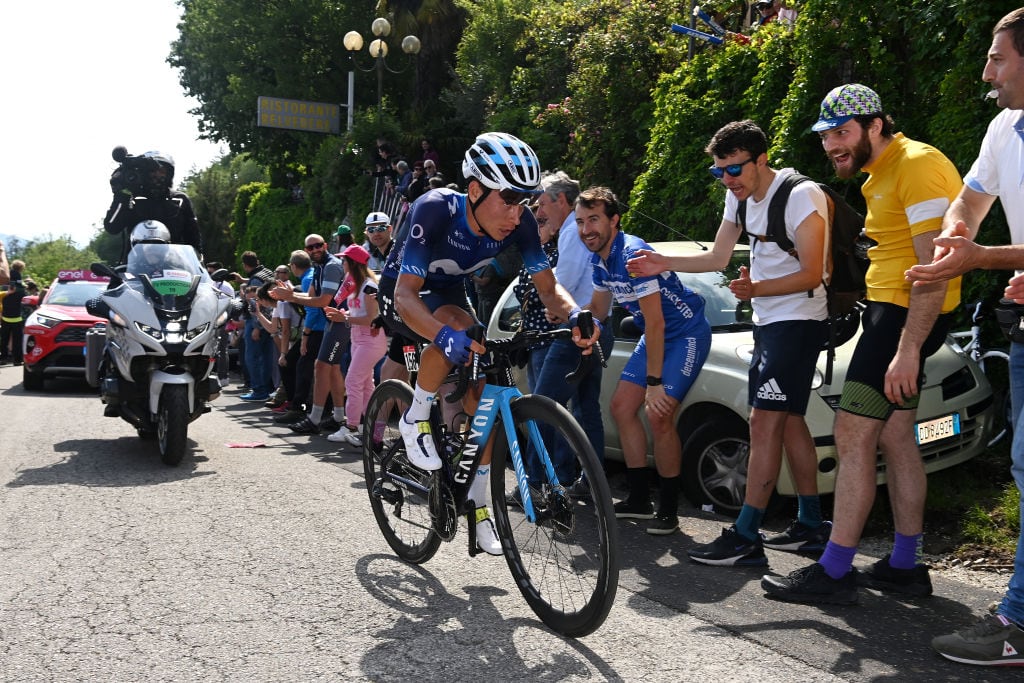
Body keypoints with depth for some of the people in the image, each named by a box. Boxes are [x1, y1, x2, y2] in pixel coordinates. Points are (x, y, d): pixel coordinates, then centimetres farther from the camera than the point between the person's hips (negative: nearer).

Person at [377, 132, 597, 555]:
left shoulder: (520, 222, -23)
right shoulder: (436, 210, -36)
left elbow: (547, 287, -19)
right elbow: (406, 295, -40)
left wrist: (574, 315, -42)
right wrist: (443, 336, -60)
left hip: (449, 293, 5)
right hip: (402, 295, -5)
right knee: (457, 327, -38)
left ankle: (478, 503, 10)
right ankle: (415, 420, -15)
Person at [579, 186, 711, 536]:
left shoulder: (633, 254, -27)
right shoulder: (600, 258, 1)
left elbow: (655, 322, -27)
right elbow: (598, 310, 13)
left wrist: (654, 382, -26)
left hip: (686, 333, -9)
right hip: (656, 335, 10)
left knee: (658, 414, -18)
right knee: (621, 406, 5)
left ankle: (668, 509, -4)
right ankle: (639, 499, 14)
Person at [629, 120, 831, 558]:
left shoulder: (801, 196, -18)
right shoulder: (741, 196, 8)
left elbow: (812, 274, -20)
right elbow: (718, 258, 13)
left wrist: (756, 289, -35)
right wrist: (665, 264, 0)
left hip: (797, 321, -9)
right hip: (767, 321, 9)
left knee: (764, 422, -13)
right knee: (788, 421, 12)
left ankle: (744, 537, -11)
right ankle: (811, 526, 22)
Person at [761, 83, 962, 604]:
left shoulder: (916, 165, -16)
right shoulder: (880, 173, 17)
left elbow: (935, 267, -23)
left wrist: (907, 349, -27)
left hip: (908, 313, -11)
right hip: (889, 308, 11)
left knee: (853, 435, -10)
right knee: (893, 435, 13)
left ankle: (833, 573, -5)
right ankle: (905, 566, 21)